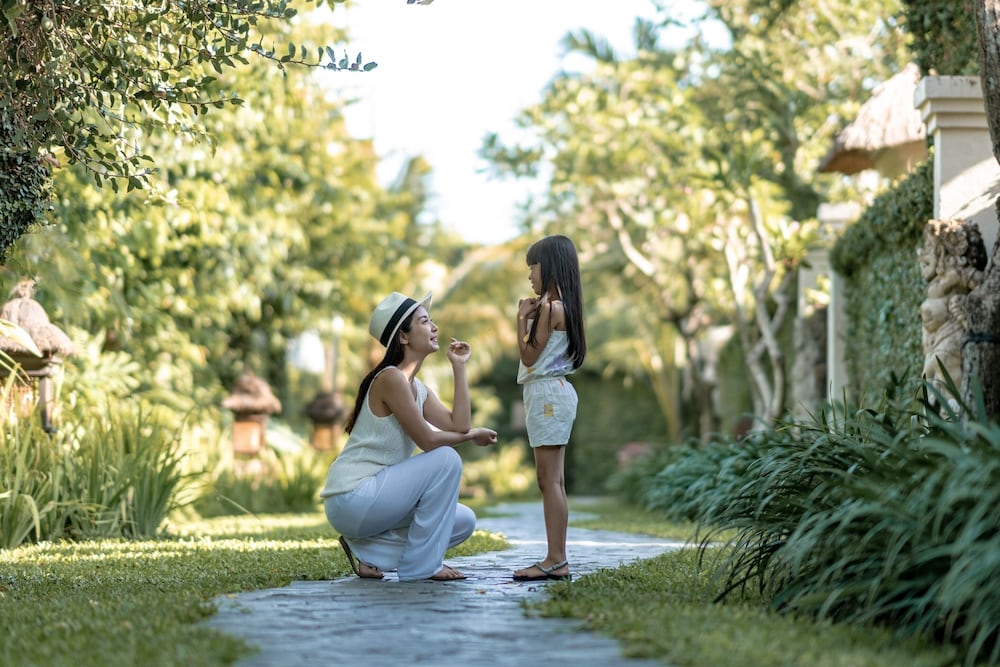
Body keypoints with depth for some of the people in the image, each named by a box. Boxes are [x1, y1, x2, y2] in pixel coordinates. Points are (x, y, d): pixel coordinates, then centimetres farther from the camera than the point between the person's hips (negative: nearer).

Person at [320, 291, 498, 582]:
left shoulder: (418, 388, 13)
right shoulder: (391, 379, -16)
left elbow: (458, 424, -2)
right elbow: (428, 441, -17)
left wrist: (459, 367, 4)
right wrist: (473, 435, -1)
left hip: (370, 496, 10)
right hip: (350, 498, -10)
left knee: (464, 523, 8)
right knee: (446, 459, -19)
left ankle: (368, 550, 8)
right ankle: (421, 565, -12)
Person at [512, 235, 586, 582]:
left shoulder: (550, 307, -13)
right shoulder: (562, 306, 16)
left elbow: (530, 355, -12)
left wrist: (522, 318, -5)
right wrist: (528, 317, 12)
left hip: (547, 393, -10)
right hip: (552, 392, 10)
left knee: (548, 479, -11)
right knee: (552, 480, 8)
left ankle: (555, 560, -13)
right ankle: (557, 559, 9)